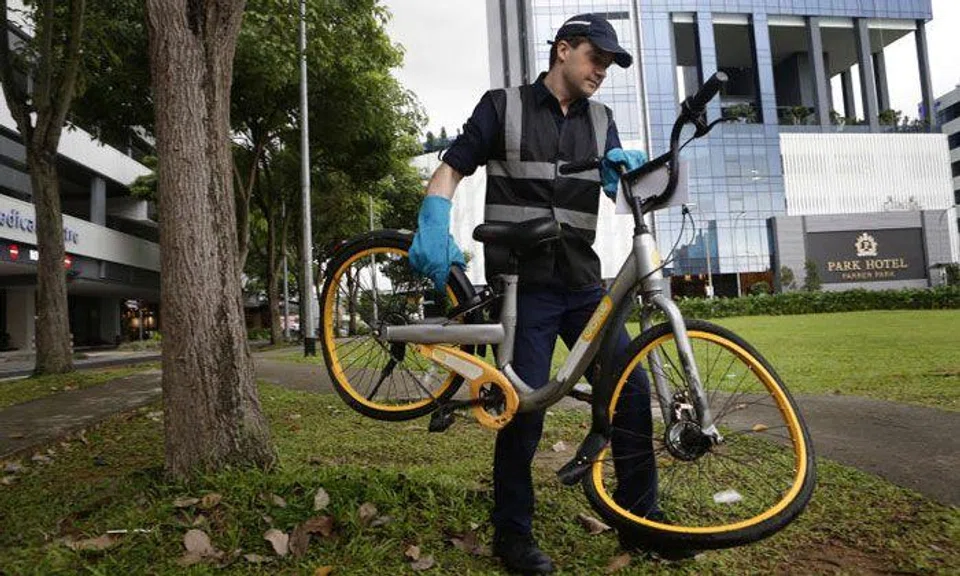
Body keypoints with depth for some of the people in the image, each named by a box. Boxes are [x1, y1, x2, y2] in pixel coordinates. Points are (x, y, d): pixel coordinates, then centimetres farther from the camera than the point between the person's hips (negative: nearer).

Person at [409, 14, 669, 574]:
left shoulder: (600, 120, 16)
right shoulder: (504, 107, 3)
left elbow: (621, 188, 7)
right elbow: (451, 169, 1)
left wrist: (628, 169, -17)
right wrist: (433, 227, -17)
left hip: (583, 281, 5)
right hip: (523, 283, -4)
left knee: (631, 389, 0)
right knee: (524, 406, -4)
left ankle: (640, 517, 18)